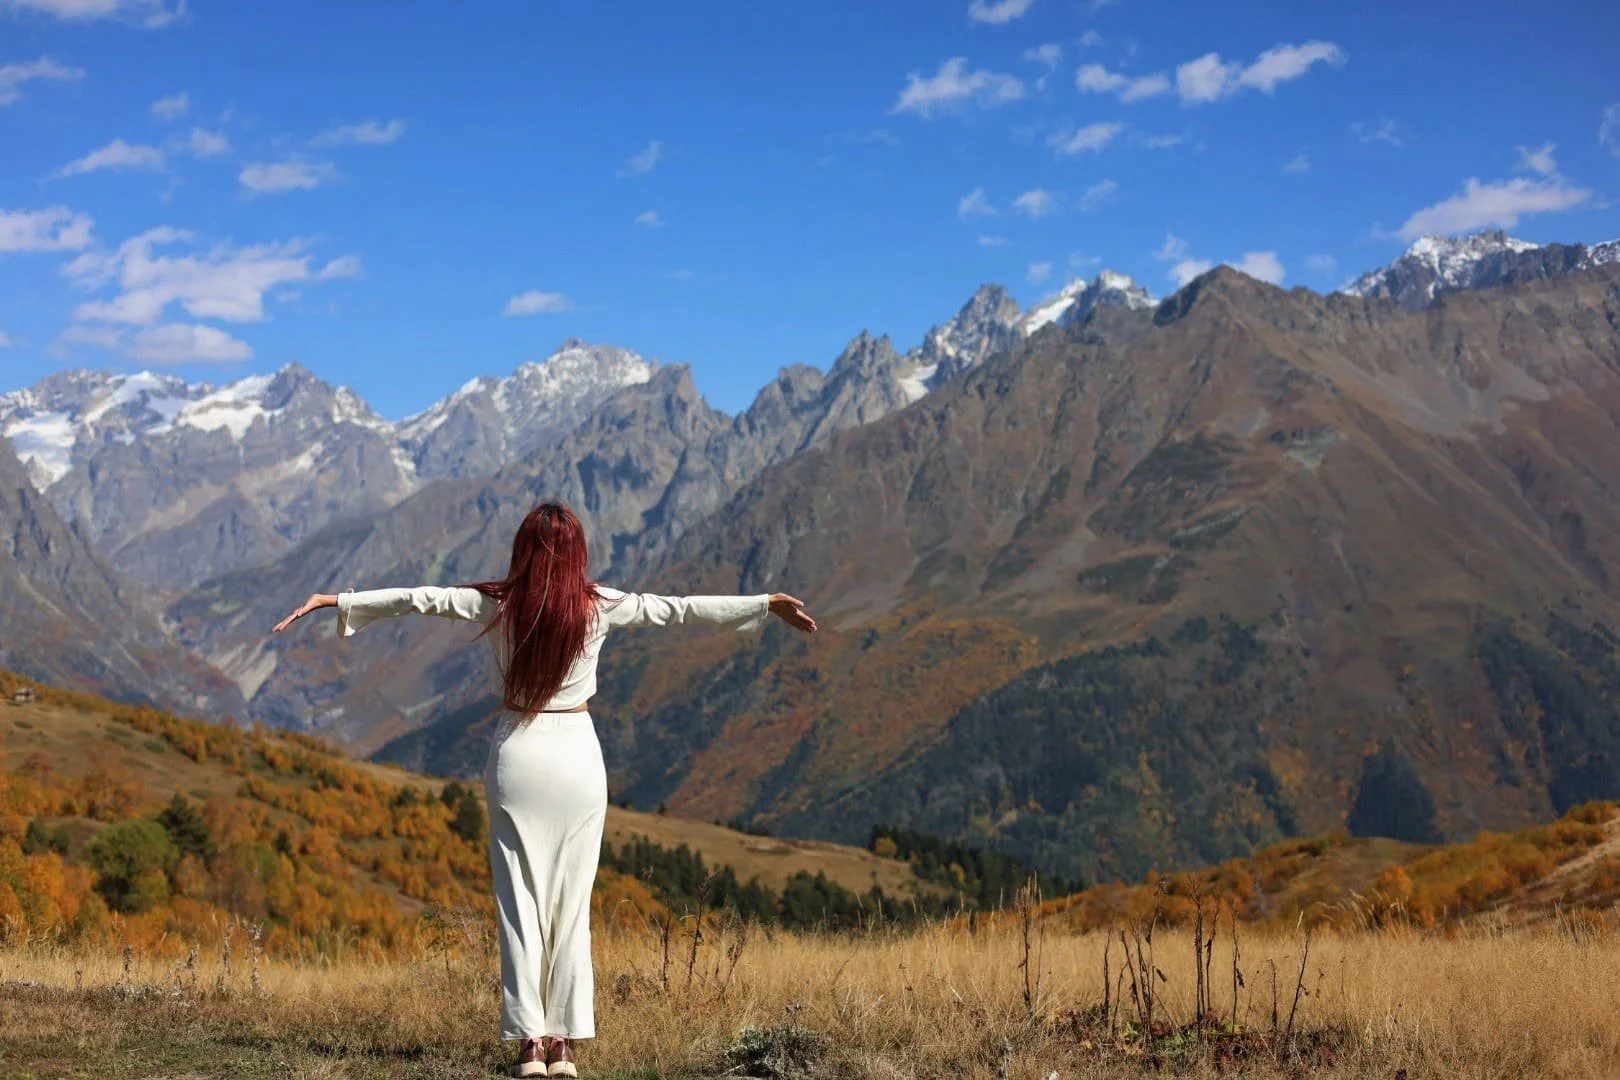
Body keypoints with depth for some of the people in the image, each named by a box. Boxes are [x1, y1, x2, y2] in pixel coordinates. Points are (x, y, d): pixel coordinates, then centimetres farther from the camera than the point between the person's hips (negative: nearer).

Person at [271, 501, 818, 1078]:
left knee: (520, 901, 4)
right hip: (578, 755, 0)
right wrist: (769, 604, 12)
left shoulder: (498, 604, -5)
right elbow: (682, 608, 2)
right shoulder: (600, 606, -4)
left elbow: (417, 598, 1)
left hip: (516, 754, 0)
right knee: (571, 902, 6)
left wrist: (336, 600, 12)